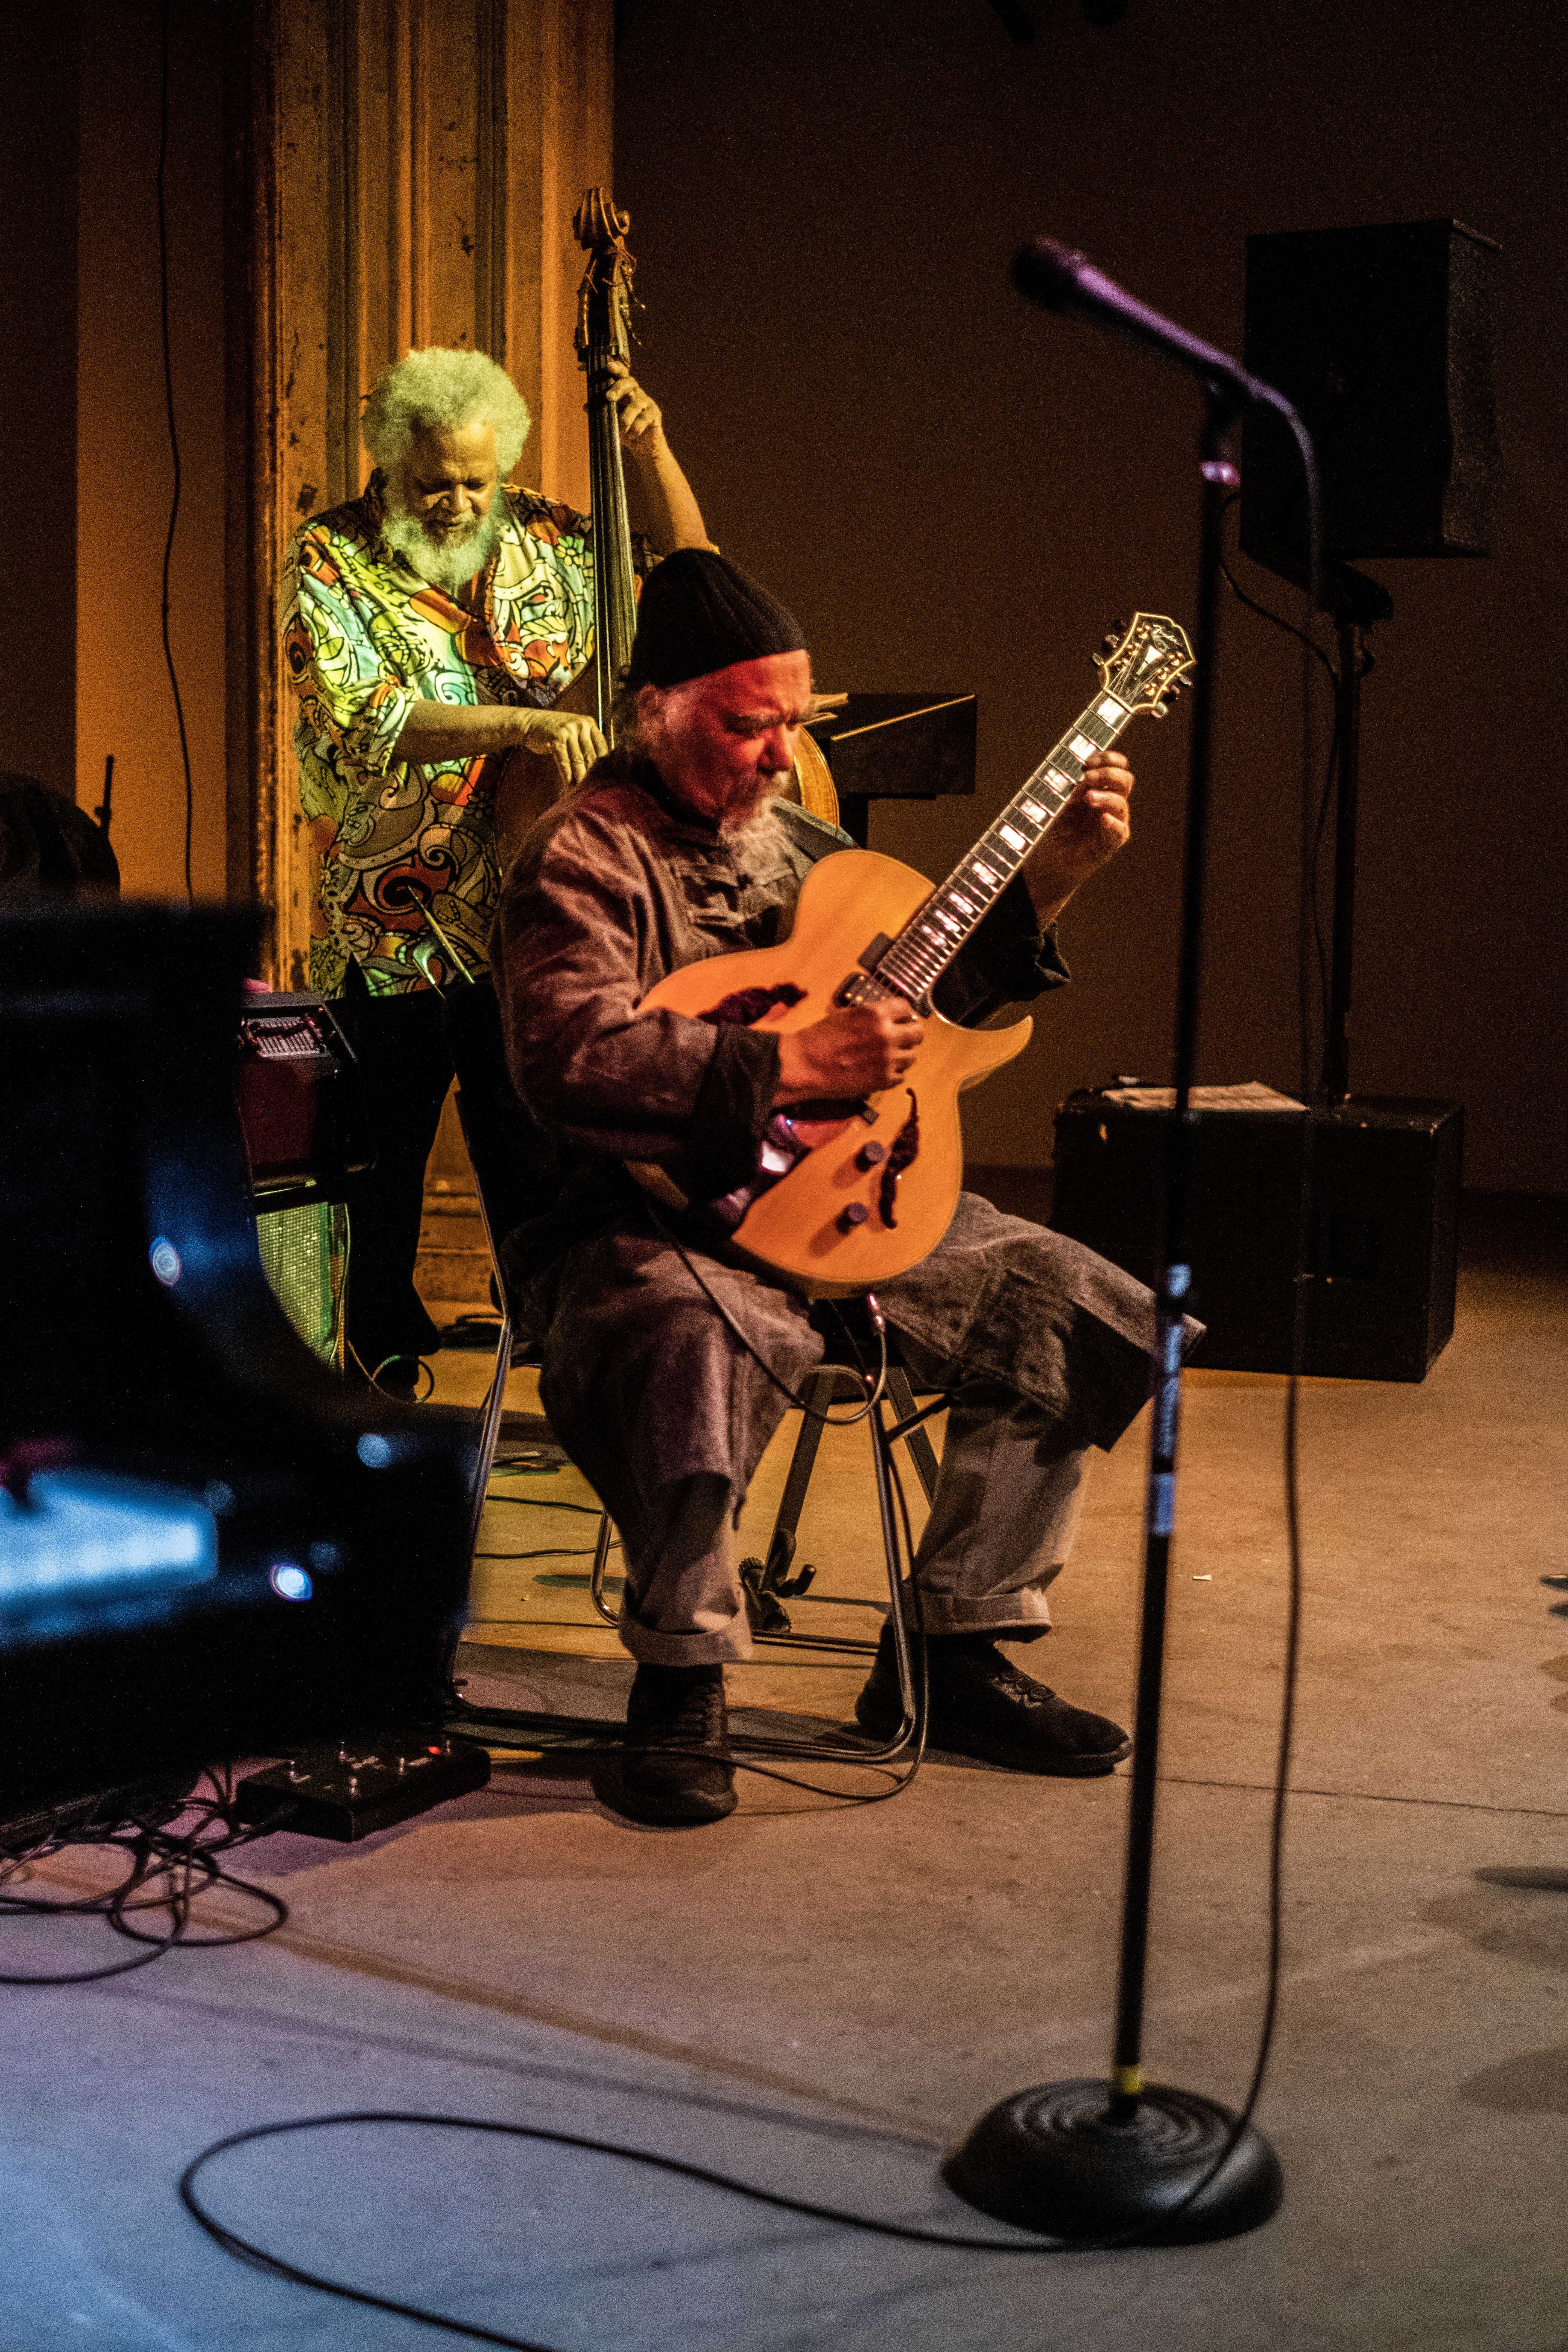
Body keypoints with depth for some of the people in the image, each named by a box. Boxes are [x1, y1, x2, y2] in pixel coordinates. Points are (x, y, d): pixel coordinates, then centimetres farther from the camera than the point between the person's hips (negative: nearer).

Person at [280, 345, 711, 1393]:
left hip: (535, 919, 3)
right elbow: (364, 724, -20)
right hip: (391, 939, -3)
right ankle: (385, 1376, 21)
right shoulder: (331, 561, -6)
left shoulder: (540, 538, 7)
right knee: (387, 1180, 7)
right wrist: (527, 725, -29)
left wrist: (653, 453, 2)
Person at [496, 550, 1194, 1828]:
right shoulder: (586, 857, -10)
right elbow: (569, 1059, -27)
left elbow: (939, 991, 23)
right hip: (658, 1222, -8)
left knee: (1091, 1318, 1)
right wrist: (793, 1064, -29)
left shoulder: (790, 836, 16)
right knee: (701, 1357, -40)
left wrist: (1051, 879, 9)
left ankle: (953, 1653, 13)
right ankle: (682, 1685, -13)